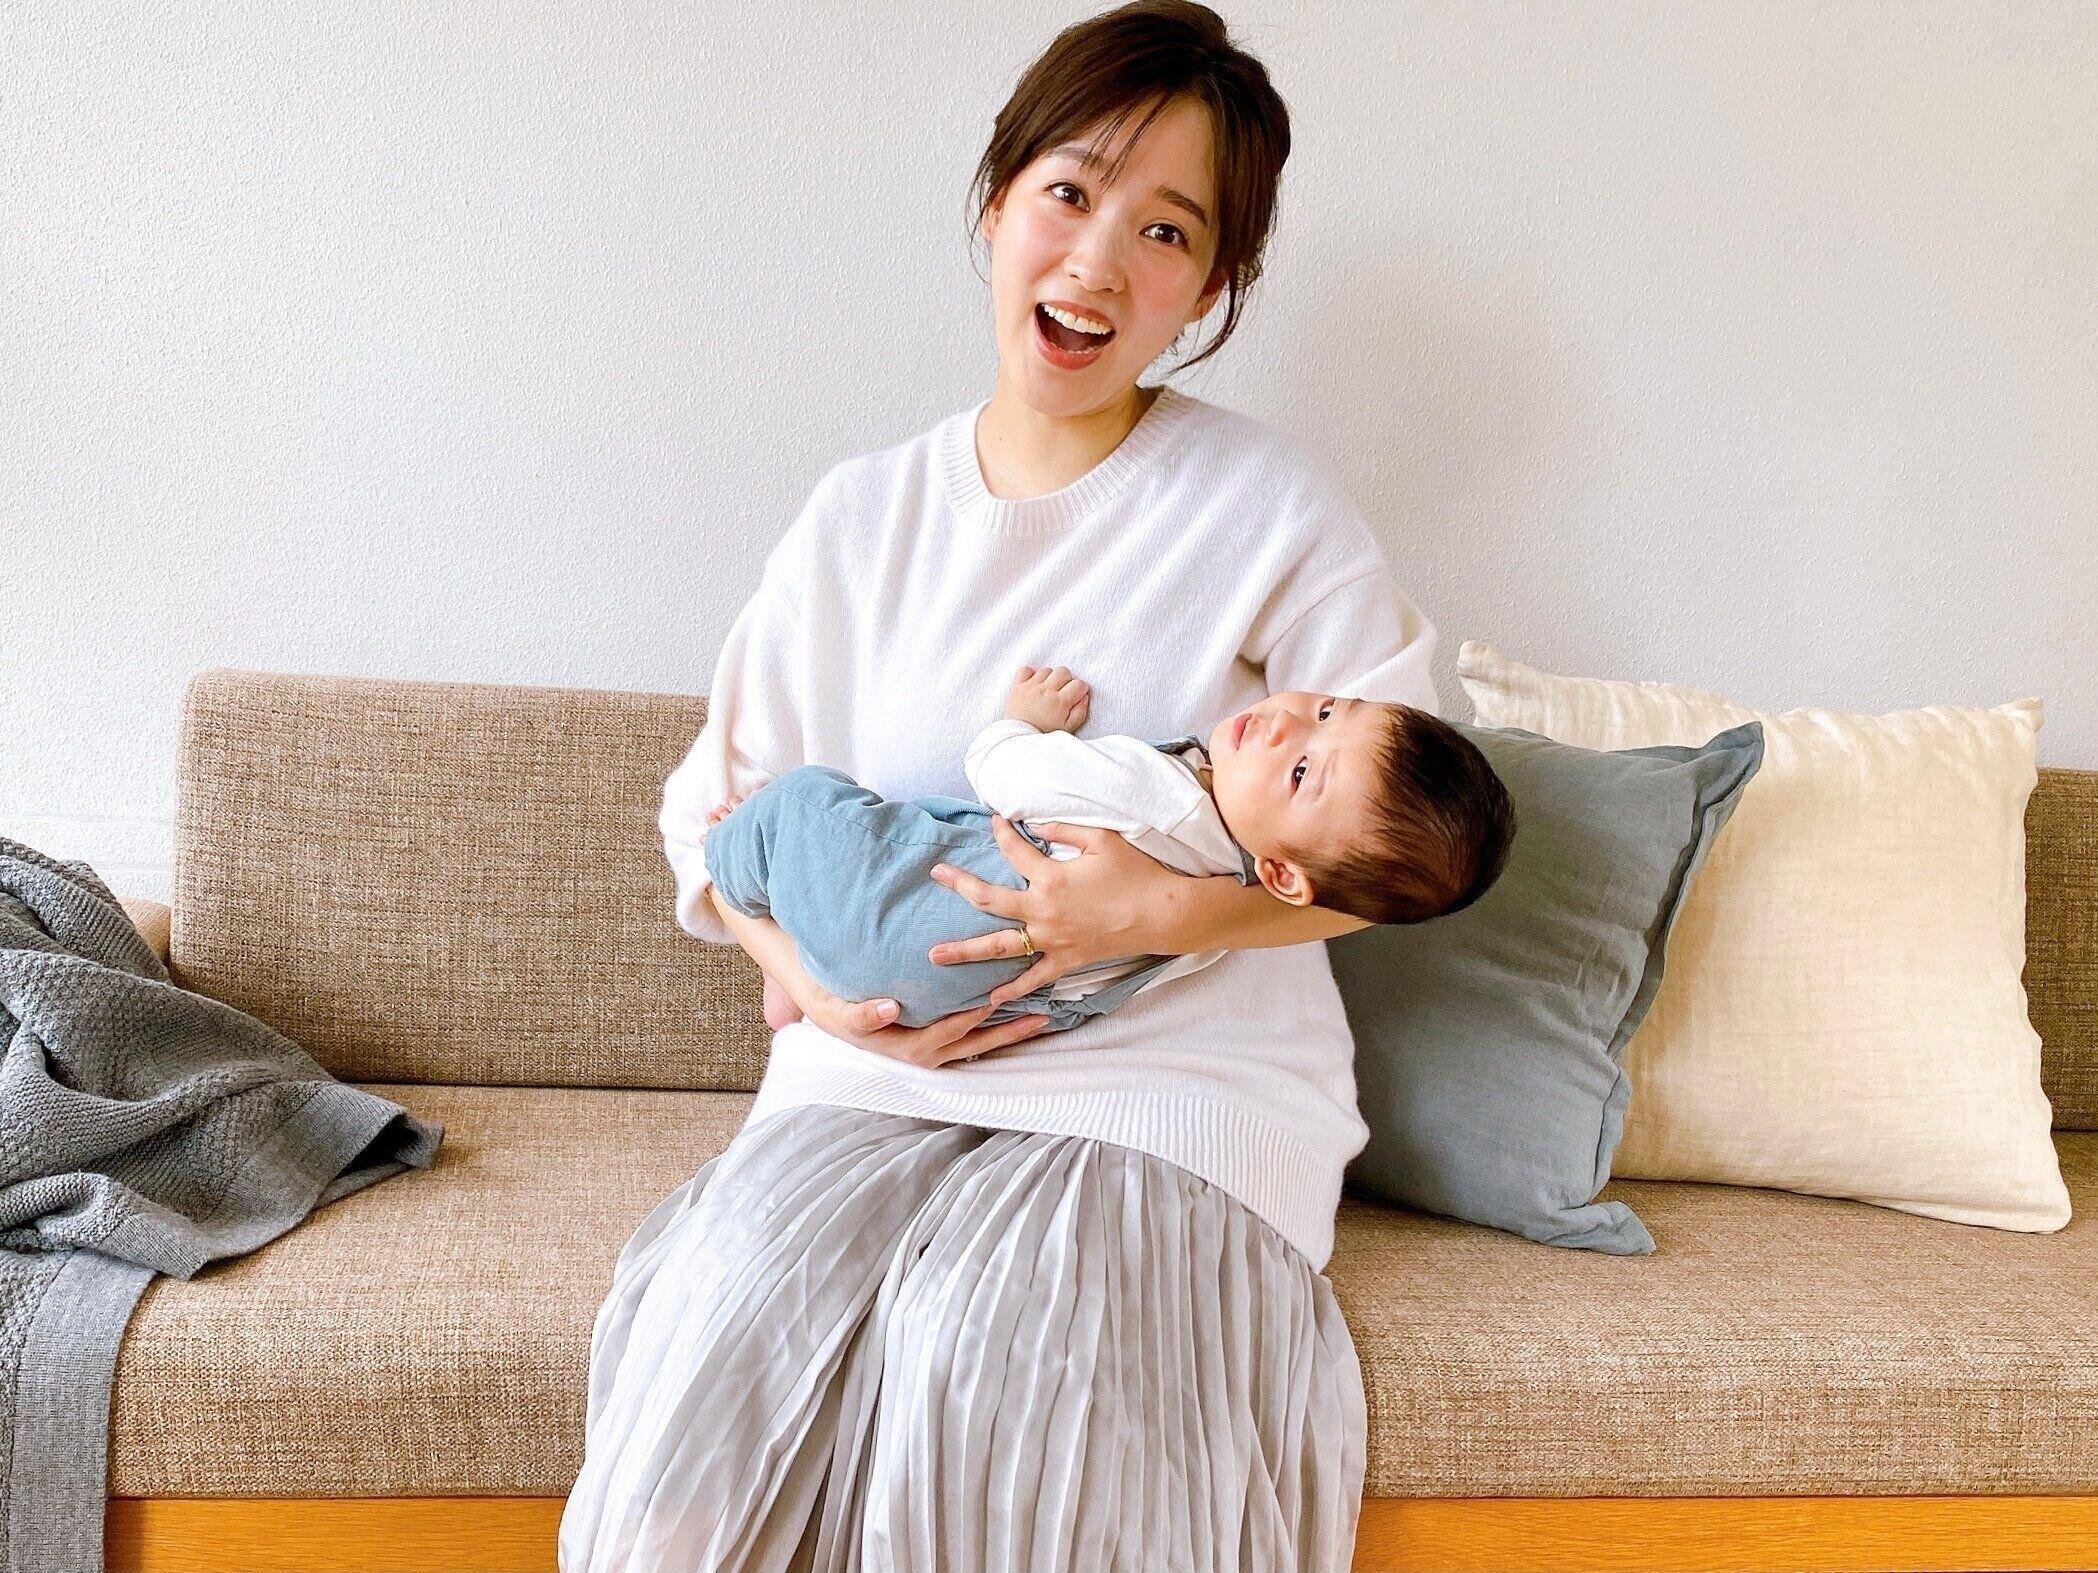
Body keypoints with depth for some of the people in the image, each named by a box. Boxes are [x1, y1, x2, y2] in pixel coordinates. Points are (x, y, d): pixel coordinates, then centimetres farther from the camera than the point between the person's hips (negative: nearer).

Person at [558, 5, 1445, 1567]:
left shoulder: (1269, 503, -2)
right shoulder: (863, 516, 8)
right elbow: (719, 810, 12)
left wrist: (1170, 911, -19)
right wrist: (811, 978, -8)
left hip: (1179, 1078, -2)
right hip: (881, 1067, 3)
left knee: (984, 1386, -29)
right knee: (716, 1342, -25)